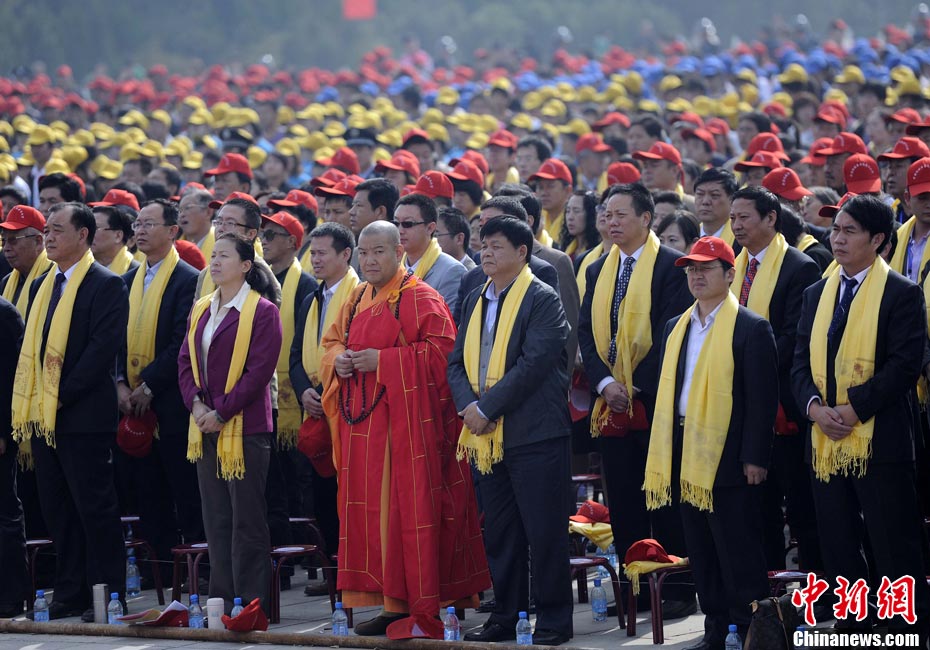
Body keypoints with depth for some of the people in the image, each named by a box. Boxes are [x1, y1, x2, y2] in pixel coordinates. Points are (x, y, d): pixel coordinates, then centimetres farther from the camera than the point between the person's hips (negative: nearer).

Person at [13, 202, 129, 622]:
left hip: (83, 416, -8)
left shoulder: (105, 286, -7)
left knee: (94, 508, -4)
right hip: (42, 416, 8)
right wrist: (26, 407, 5)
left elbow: (103, 348, -15)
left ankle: (108, 598, 0)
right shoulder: (42, 287, 17)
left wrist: (64, 395, -17)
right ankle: (69, 595, 15)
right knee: (57, 509, 10)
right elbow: (30, 349, 17)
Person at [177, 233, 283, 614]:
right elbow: (185, 361, 12)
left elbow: (260, 370, -13)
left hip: (243, 426, -7)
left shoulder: (262, 311, -7)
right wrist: (196, 403, -5)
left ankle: (250, 602, 0)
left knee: (246, 518, -4)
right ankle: (221, 599, 14)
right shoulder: (201, 310, 14)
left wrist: (221, 412, -15)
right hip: (205, 426, 7)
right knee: (215, 517, 9)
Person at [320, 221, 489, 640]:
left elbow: (441, 349, -15)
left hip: (407, 419, -8)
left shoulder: (420, 298, -7)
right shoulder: (357, 299, 16)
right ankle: (391, 604, 11)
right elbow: (331, 341, 24)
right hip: (363, 421, 8)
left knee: (407, 508, -8)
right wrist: (338, 359, 0)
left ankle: (421, 608, -5)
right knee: (370, 508, 6)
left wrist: (382, 361, -19)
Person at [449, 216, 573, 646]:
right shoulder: (475, 301, 16)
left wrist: (487, 407, -17)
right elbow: (457, 361, 13)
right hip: (486, 435, 7)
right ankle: (506, 615, 20)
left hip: (534, 434, -7)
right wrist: (468, 405, -6)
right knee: (499, 532, 11)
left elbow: (533, 364, -16)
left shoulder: (543, 300, -7)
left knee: (544, 531, -2)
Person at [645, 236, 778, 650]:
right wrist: (663, 452, 11)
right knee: (701, 553, 9)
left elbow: (762, 398, -10)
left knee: (739, 554, -3)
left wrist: (755, 457, -14)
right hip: (686, 458, 7)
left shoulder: (751, 329, -7)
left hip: (729, 460, -7)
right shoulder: (676, 328, 14)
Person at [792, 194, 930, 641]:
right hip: (825, 443, 6)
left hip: (879, 440, -6)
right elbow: (800, 362, 12)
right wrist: (815, 406, -7)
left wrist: (854, 408, -17)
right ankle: (851, 633, 15)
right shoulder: (816, 295, 15)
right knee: (838, 550, 9)